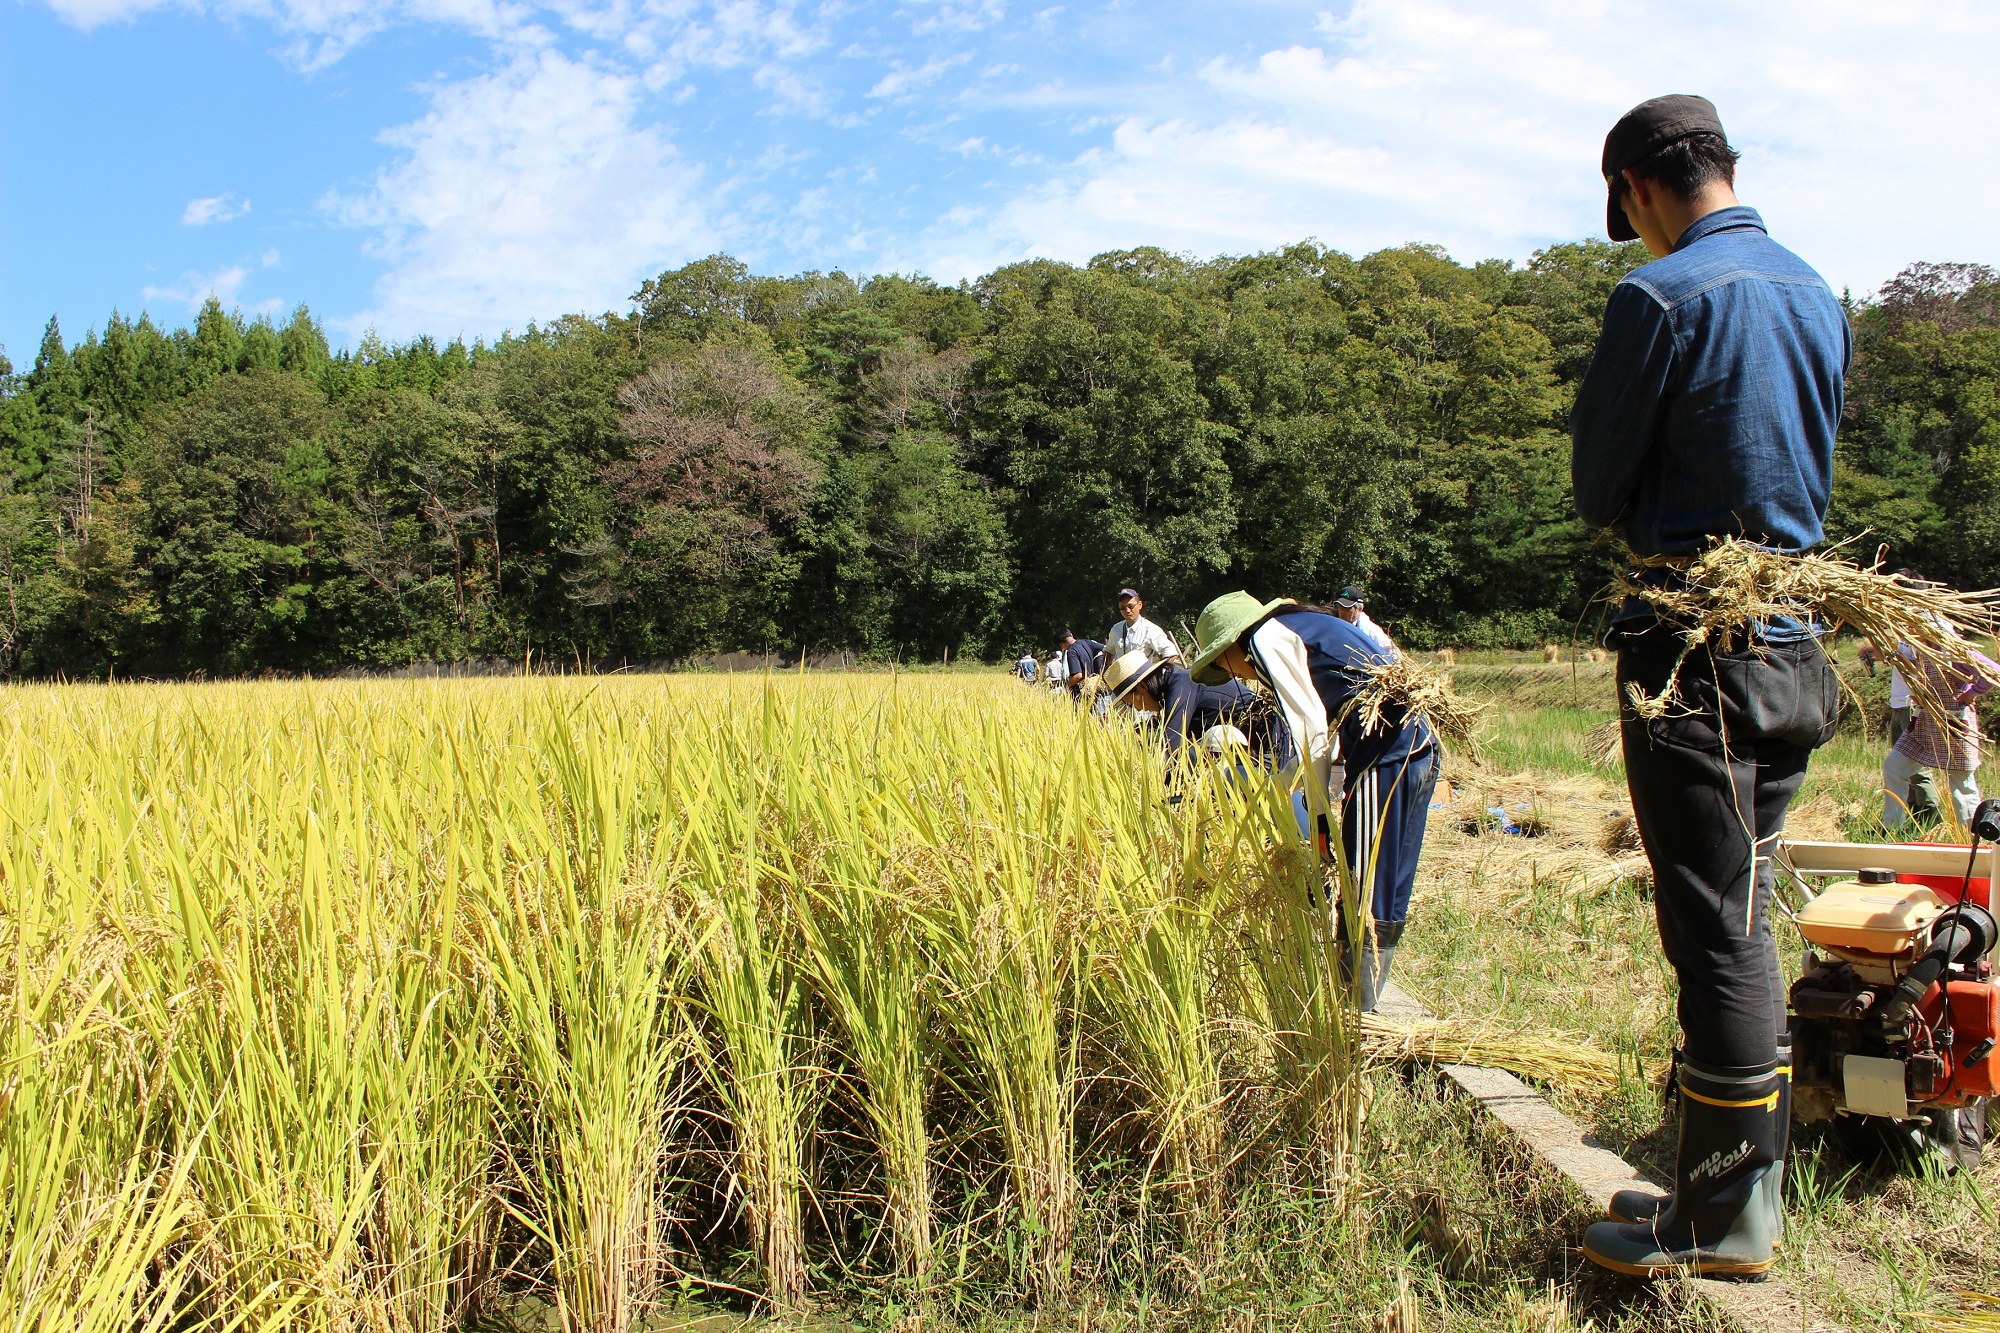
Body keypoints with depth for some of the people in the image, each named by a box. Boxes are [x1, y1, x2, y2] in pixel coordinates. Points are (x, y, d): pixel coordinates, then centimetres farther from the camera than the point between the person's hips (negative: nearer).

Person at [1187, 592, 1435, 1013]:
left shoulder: (1266, 637, -1)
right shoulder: (1303, 628, 25)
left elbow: (1313, 731, -8)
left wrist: (1318, 818, -3)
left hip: (1383, 754, -10)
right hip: (1418, 746, 10)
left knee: (1366, 907, -4)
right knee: (1385, 900, 14)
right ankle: (1366, 1002, 21)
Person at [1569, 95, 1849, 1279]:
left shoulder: (1663, 296, -12)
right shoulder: (1818, 297, 12)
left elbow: (1596, 490, -7)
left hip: (1695, 657, -8)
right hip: (1795, 653, 8)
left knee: (1718, 932, -2)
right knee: (1745, 920, 15)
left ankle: (1725, 1222, 9)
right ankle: (1753, 1180, 26)